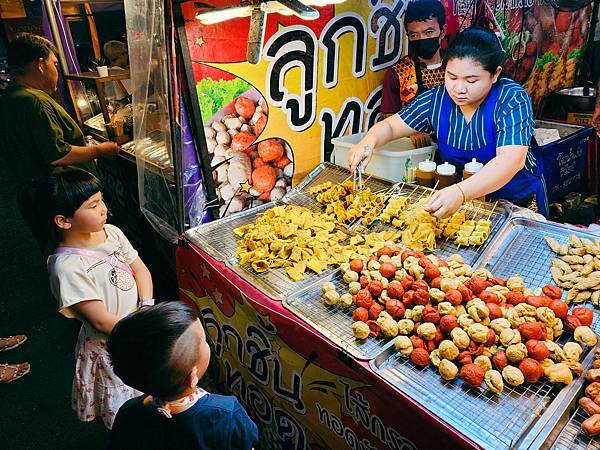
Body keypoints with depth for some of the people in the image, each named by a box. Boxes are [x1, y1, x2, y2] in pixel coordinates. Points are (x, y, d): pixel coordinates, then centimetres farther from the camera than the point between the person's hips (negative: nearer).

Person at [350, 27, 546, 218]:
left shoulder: (513, 100, -17)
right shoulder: (436, 99, -5)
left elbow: (511, 160, -31)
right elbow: (390, 126, 0)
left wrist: (461, 192, -49)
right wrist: (369, 141, -25)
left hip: (517, 201, -3)